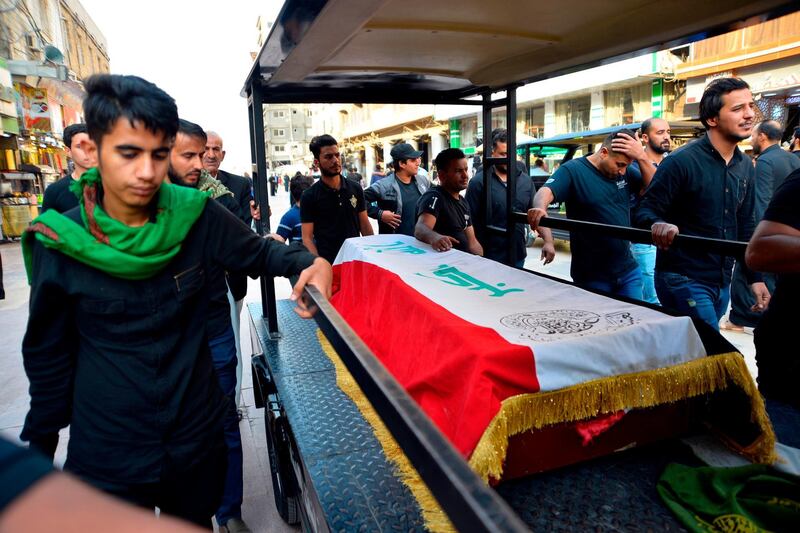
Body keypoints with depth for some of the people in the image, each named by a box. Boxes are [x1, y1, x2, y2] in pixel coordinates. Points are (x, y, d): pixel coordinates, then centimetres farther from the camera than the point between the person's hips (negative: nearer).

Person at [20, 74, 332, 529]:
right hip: (105, 458, 0)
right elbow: (49, 355, -1)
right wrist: (38, 451, 6)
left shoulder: (196, 217, -13)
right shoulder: (58, 243, -12)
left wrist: (311, 262, -20)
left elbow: (260, 254, 1)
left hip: (198, 440, 1)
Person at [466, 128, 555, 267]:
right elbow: (469, 221, -8)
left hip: (518, 256, 5)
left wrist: (548, 241, -5)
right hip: (488, 258, -4)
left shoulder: (526, 181, 6)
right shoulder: (478, 182, -7)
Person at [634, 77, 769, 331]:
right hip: (684, 280, -8)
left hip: (722, 282, 8)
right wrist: (658, 225, -40)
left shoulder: (745, 166, 8)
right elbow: (644, 212, -17)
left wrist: (755, 277, 15)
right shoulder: (682, 161, -15)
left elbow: (745, 225, 16)